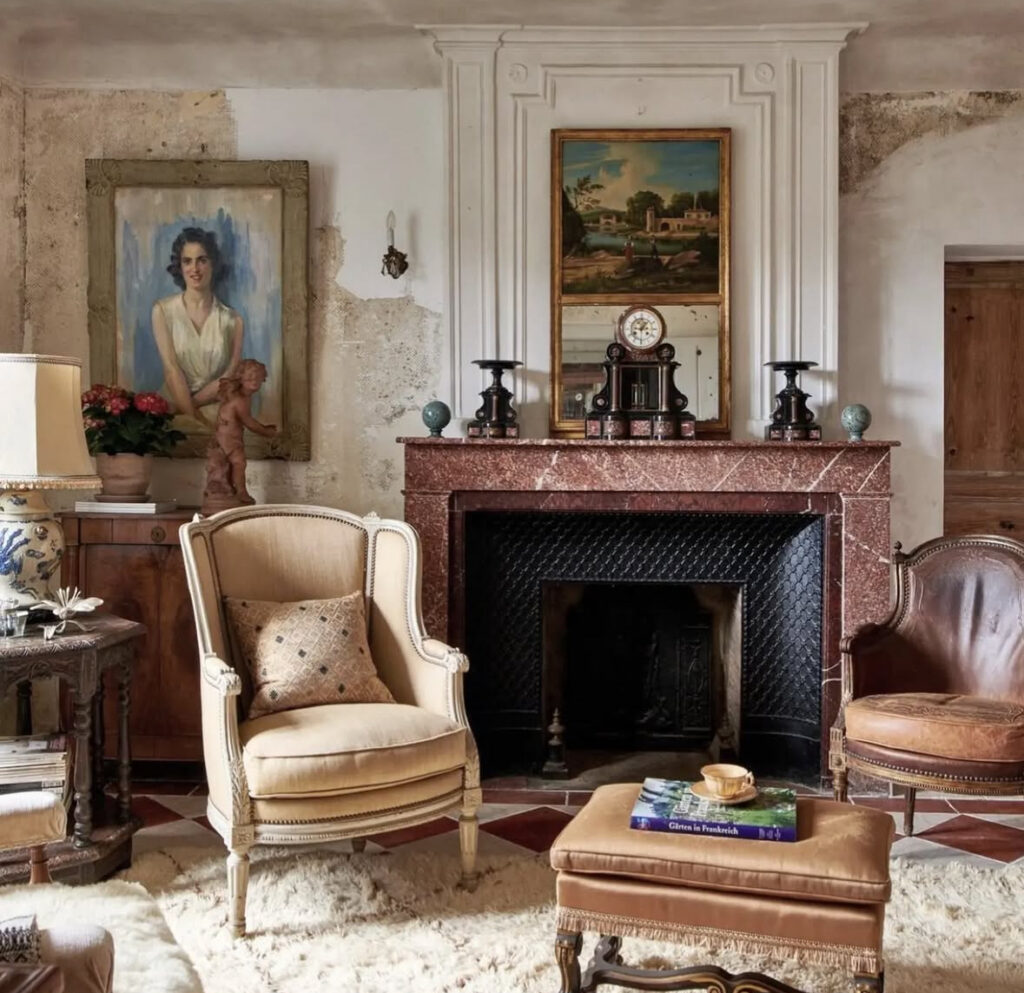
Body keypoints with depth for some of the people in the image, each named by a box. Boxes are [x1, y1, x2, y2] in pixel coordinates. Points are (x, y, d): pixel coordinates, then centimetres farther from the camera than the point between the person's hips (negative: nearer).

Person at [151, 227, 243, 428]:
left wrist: (188, 405, -10)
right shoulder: (163, 310, 1)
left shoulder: (231, 319, 4)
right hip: (174, 408, 0)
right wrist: (194, 418, -17)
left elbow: (229, 378, 1)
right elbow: (172, 370, -8)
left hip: (217, 412, 1)